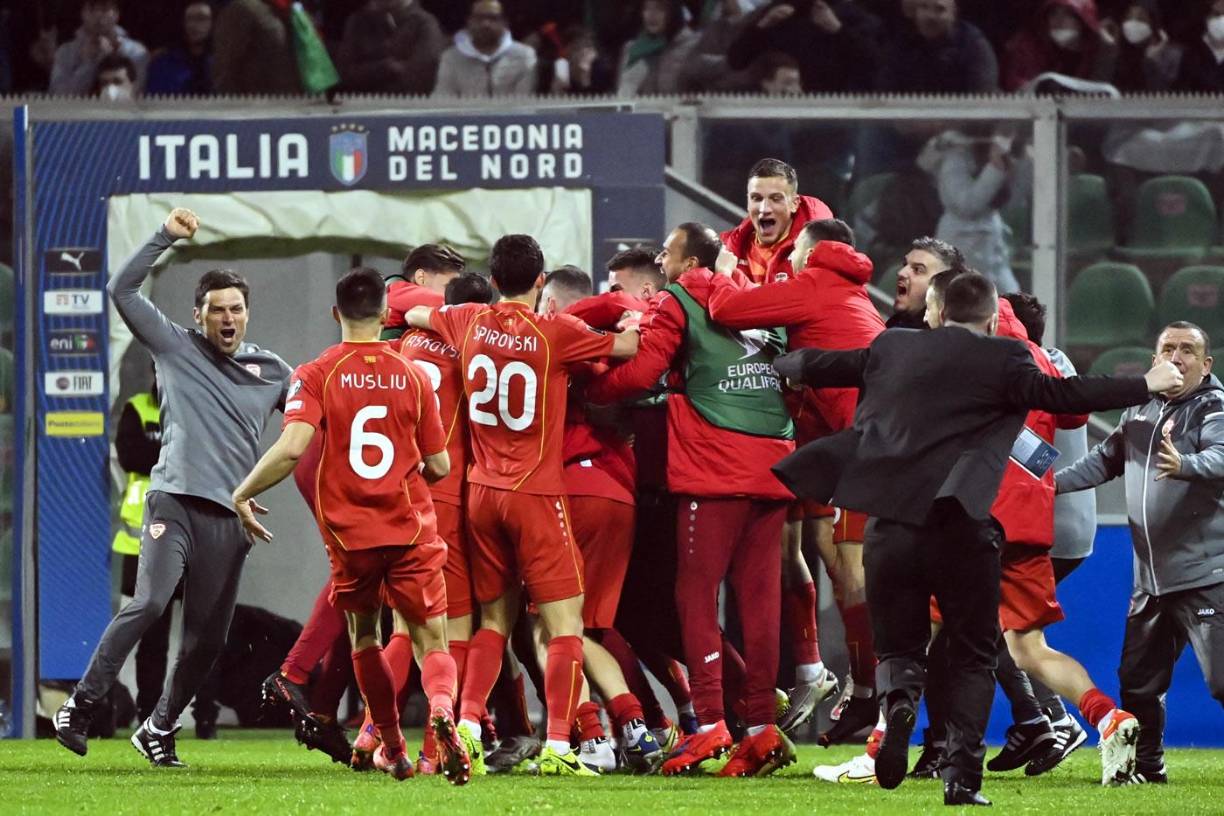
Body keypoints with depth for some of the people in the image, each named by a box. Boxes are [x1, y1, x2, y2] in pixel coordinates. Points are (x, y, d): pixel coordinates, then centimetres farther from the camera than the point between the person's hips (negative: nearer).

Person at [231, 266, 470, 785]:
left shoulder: (316, 375, -5)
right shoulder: (412, 375, 1)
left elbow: (292, 446, -19)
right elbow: (439, 466, 4)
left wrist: (242, 494, -6)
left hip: (348, 532, 0)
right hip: (410, 527, 0)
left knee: (364, 635, 21)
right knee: (430, 638, 0)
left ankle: (392, 748, 26)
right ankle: (442, 708, -32)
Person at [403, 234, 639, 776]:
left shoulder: (471, 322, 4)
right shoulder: (555, 332, -11)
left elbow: (412, 314, 21)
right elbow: (630, 346, -7)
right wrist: (635, 321, 13)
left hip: (482, 489, 5)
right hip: (537, 493, -5)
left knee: (495, 618, 16)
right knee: (565, 623, -3)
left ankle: (466, 726, 0)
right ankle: (556, 747, -12)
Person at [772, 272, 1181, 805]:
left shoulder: (891, 349, 12)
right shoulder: (1001, 360, 0)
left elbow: (815, 365, 23)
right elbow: (1060, 396, -7)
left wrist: (775, 362, 44)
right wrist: (1146, 385, 1)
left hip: (889, 522, 3)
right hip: (962, 530, -3)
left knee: (899, 646, 16)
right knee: (973, 658, 12)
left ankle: (898, 701, -20)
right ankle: (963, 773, -5)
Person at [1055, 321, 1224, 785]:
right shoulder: (1140, 413, 15)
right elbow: (1105, 461, 25)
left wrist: (1184, 466, -46)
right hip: (1151, 577, 8)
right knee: (1138, 677, 13)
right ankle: (1147, 765, 28)